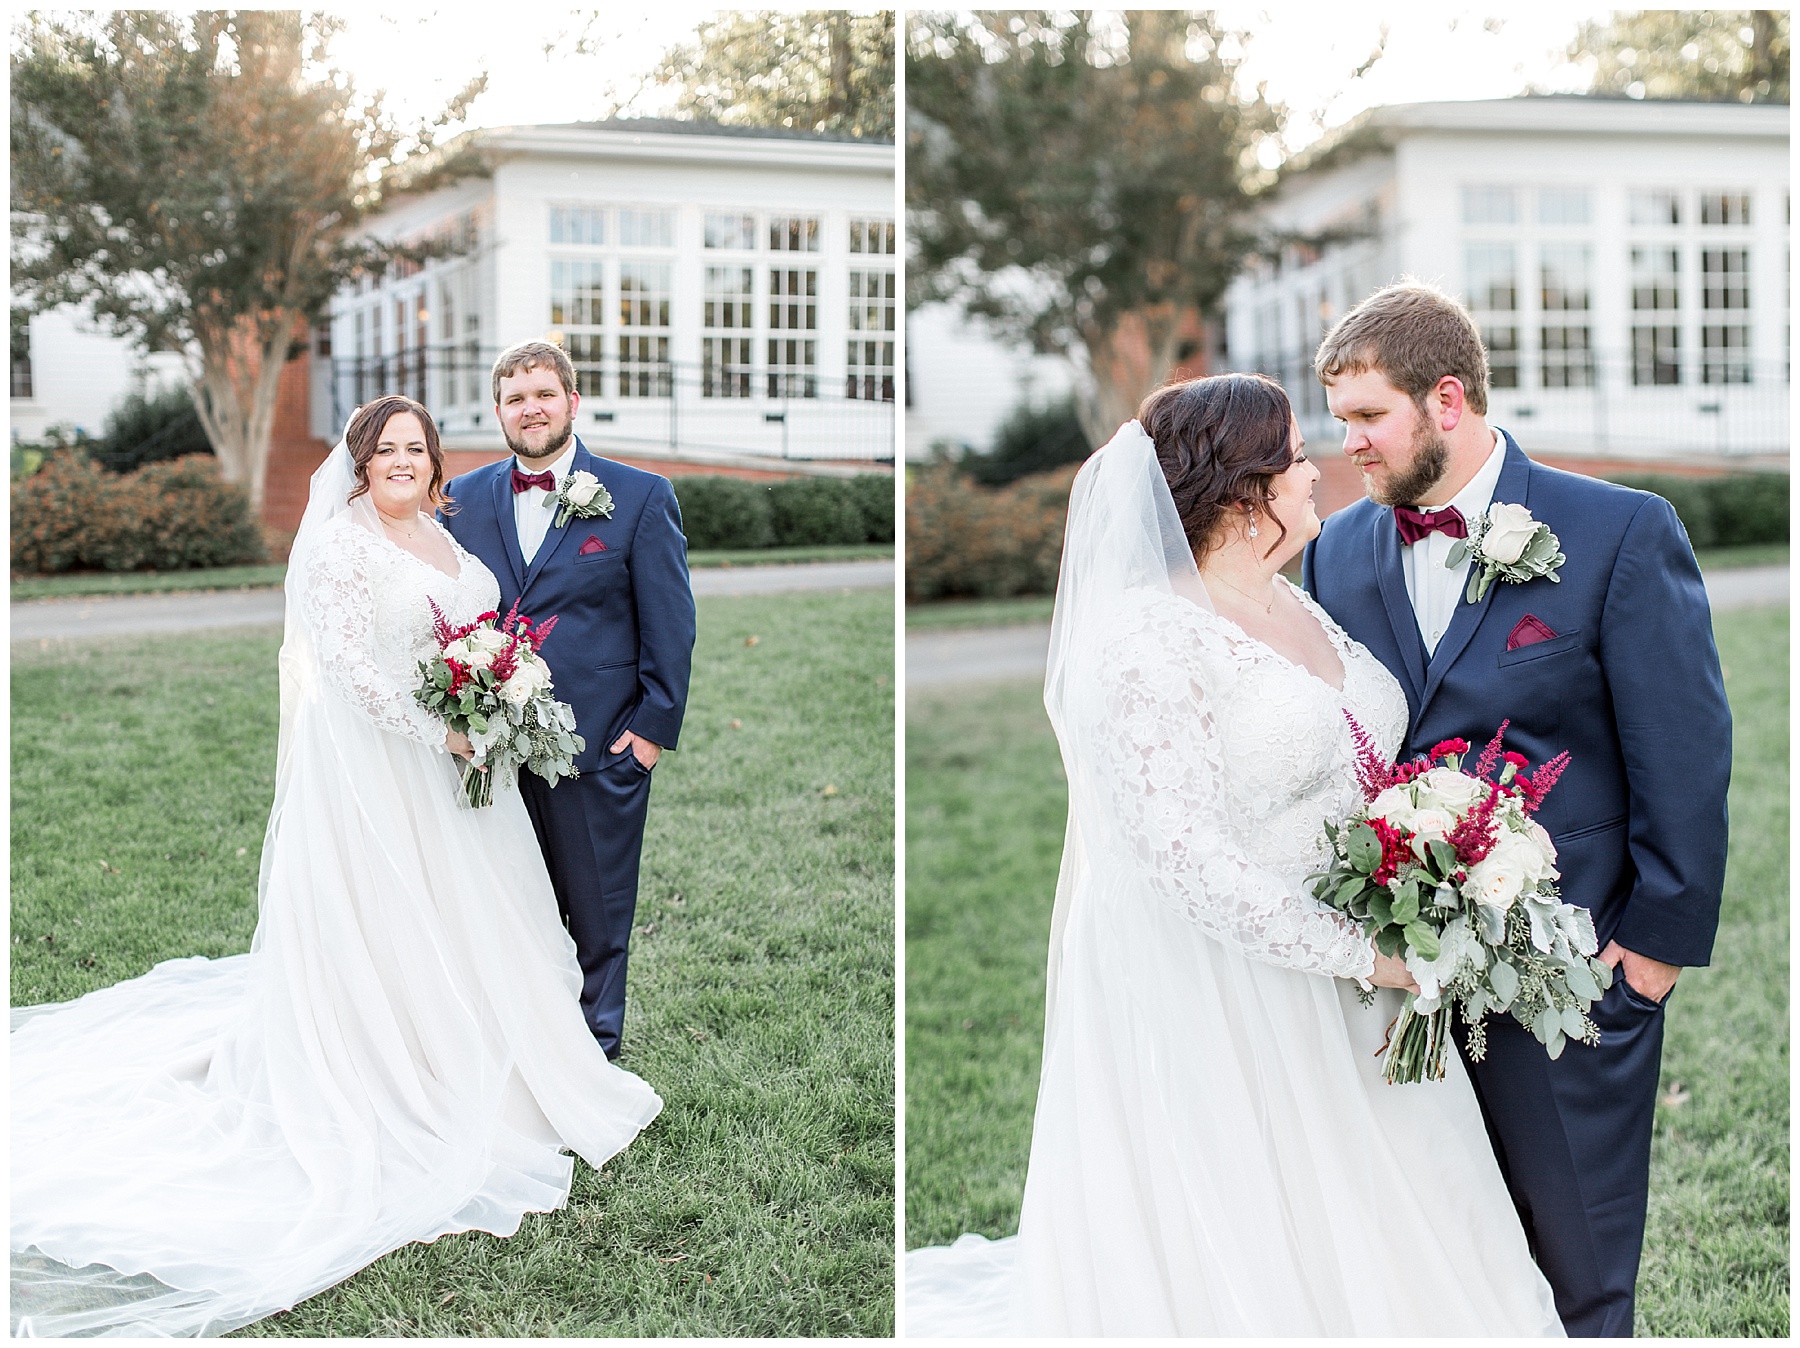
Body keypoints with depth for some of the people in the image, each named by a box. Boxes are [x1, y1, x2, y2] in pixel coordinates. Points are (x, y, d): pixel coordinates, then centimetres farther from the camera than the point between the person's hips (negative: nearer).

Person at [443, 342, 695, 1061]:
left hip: (600, 748, -3)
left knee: (598, 915, 8)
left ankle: (596, 1049, 24)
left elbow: (670, 624, -2)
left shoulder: (640, 496, -2)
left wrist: (655, 728, -7)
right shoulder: (464, 498, 8)